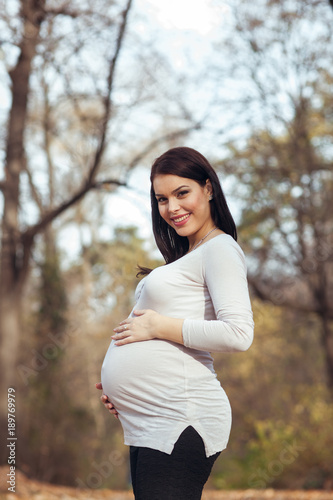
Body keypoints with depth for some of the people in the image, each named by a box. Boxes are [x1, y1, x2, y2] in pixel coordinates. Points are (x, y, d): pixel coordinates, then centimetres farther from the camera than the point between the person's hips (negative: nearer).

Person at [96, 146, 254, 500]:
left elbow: (238, 334, -19)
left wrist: (159, 326, -12)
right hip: (145, 426, 9)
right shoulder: (186, 258, 22)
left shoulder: (220, 249, -5)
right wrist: (120, 385, 11)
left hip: (178, 423, -9)